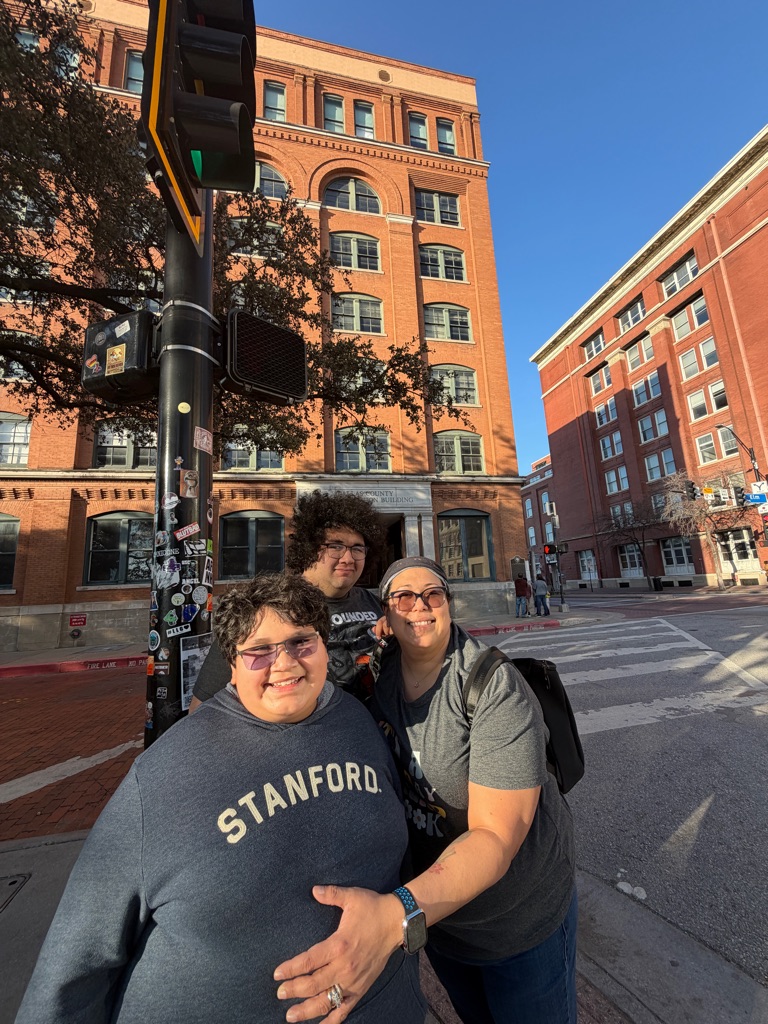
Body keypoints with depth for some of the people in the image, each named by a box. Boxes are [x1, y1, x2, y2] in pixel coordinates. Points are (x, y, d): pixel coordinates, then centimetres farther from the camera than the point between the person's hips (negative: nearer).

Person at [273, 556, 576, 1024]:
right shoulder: (379, 682, -14)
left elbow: (495, 836, -34)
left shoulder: (497, 689, -30)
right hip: (436, 908, 4)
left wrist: (397, 915, -46)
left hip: (522, 918, -4)